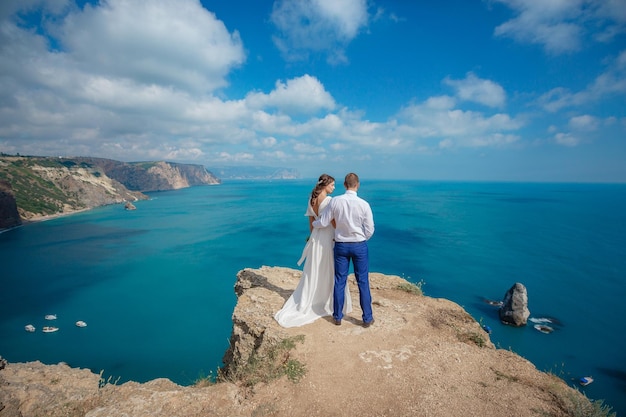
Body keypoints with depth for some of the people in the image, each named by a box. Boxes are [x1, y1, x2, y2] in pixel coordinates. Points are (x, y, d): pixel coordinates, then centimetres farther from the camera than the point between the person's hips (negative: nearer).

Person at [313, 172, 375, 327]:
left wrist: (313, 223, 19)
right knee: (363, 282, 10)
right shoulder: (364, 204, -12)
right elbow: (369, 230, -5)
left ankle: (337, 316, 24)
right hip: (360, 246, -1)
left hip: (341, 245, 1)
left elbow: (323, 223, -3)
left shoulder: (335, 201, -10)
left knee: (339, 281, 12)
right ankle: (367, 318, 20)